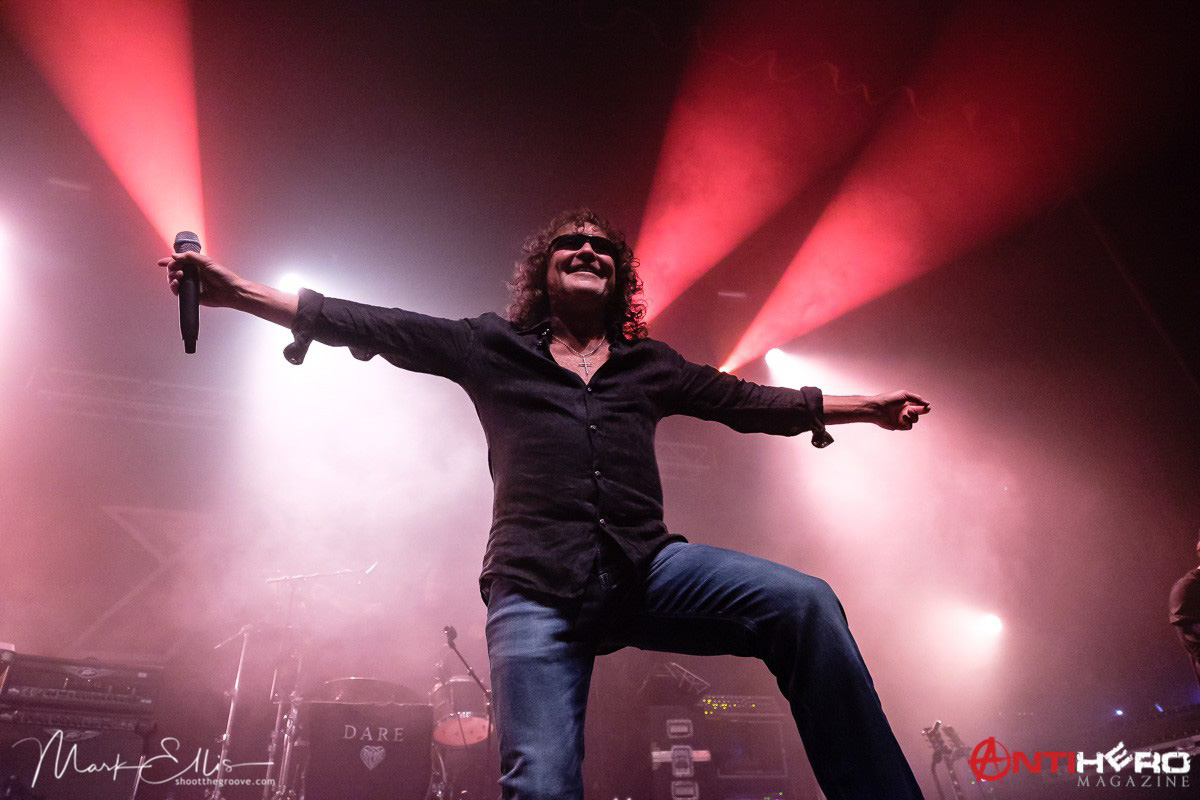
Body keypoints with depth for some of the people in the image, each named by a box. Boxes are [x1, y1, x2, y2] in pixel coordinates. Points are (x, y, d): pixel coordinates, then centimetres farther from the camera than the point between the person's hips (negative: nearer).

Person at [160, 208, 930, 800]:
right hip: (537, 594, -2)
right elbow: (366, 325, 11)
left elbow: (752, 402, 26)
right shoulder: (491, 346, 14)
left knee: (804, 602, -20)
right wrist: (237, 290, 6)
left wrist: (866, 404, 29)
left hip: (649, 569, 2)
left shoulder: (650, 365, 21)